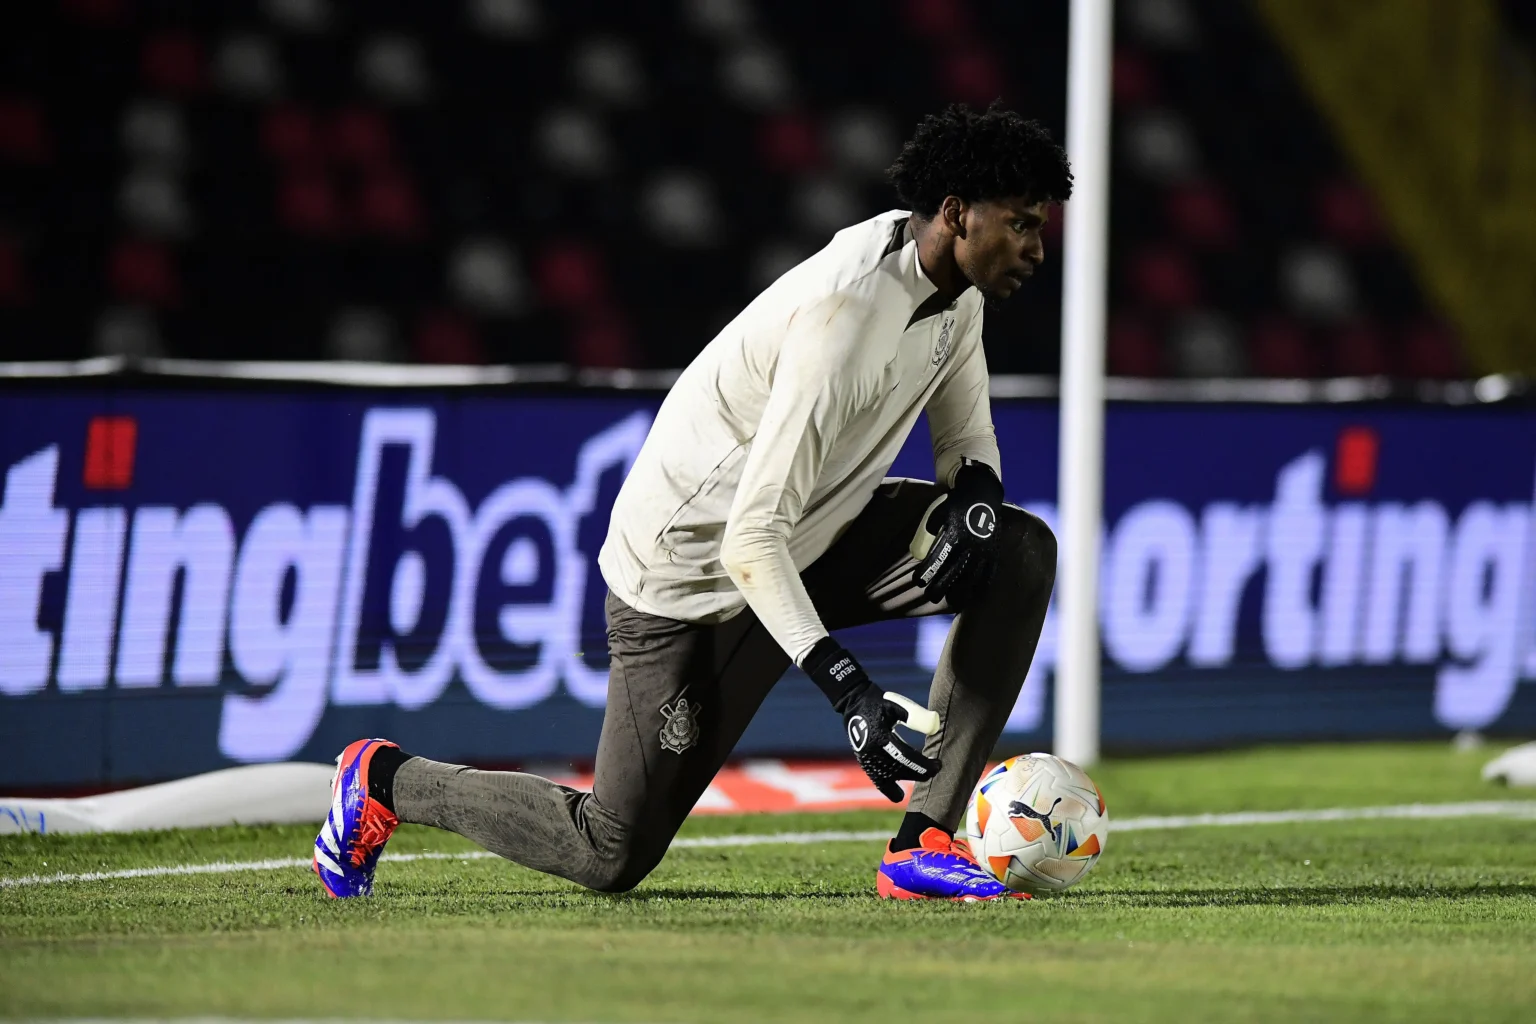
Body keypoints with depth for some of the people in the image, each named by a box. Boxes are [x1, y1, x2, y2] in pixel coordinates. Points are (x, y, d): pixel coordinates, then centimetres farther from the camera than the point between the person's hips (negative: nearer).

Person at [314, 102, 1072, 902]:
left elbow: (965, 430, 12)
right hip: (690, 573, -9)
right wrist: (845, 687, -41)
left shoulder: (952, 281, -5)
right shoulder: (845, 316, -33)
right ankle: (383, 781, 20)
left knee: (1020, 550, -10)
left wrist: (973, 496, -13)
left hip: (813, 537, 9)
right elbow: (751, 540, -34)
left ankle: (926, 840, -11)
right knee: (613, 853, -3)